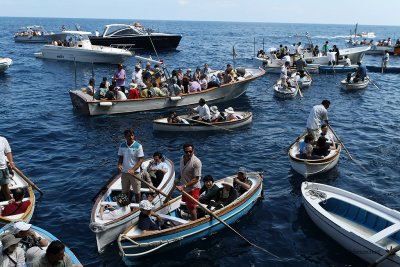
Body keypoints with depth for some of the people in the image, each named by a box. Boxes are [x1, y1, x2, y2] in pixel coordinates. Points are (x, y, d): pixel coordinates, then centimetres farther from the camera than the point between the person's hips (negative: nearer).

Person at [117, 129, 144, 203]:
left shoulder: (138, 146, -12)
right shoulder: (122, 146, 0)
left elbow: (141, 160, -12)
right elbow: (120, 157, 9)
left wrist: (133, 170, -23)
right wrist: (119, 165, -13)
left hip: (135, 172, -3)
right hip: (124, 172, 4)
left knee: (136, 191, 9)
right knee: (125, 191, 16)